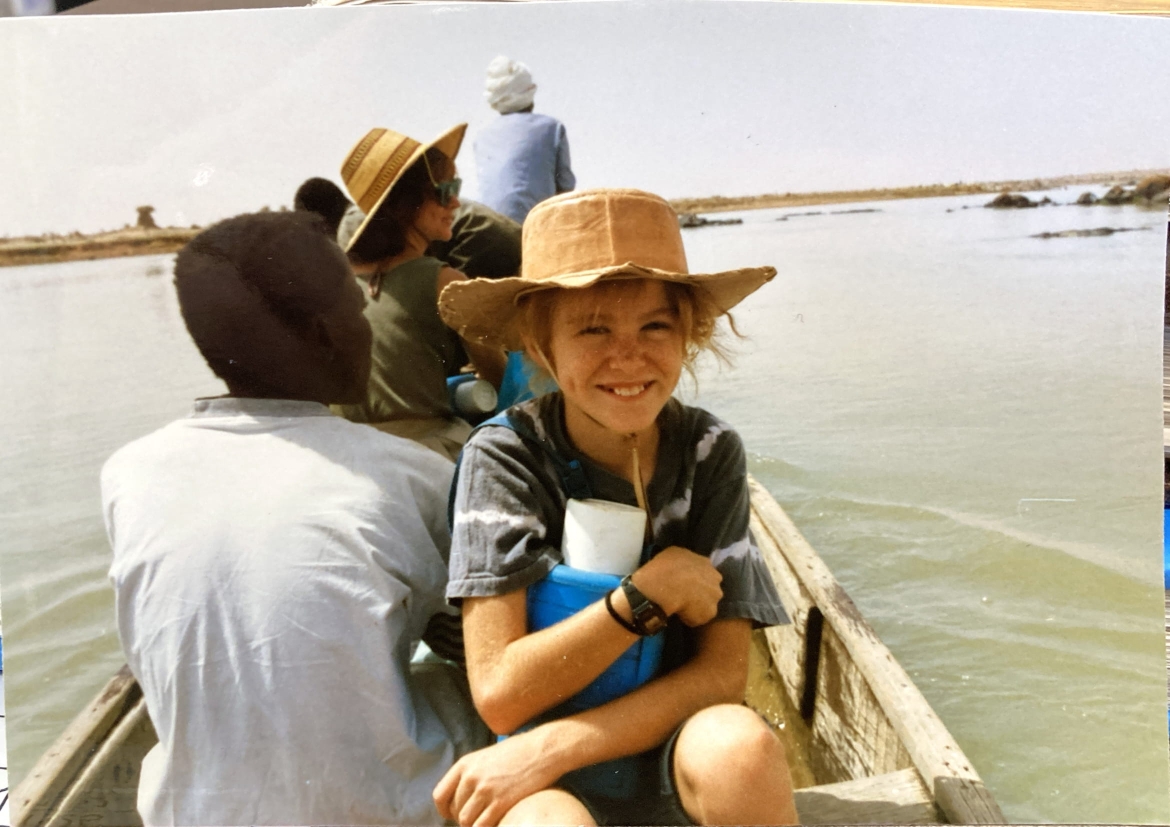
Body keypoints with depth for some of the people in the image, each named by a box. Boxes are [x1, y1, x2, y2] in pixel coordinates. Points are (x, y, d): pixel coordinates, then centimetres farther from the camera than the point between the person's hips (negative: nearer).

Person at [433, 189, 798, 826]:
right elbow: (500, 695, -16)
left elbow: (722, 676, -11)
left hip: (674, 754, 3)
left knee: (736, 742, -30)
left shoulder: (709, 453, -8)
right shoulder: (505, 454, -14)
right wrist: (651, 592, -21)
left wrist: (548, 747, -21)